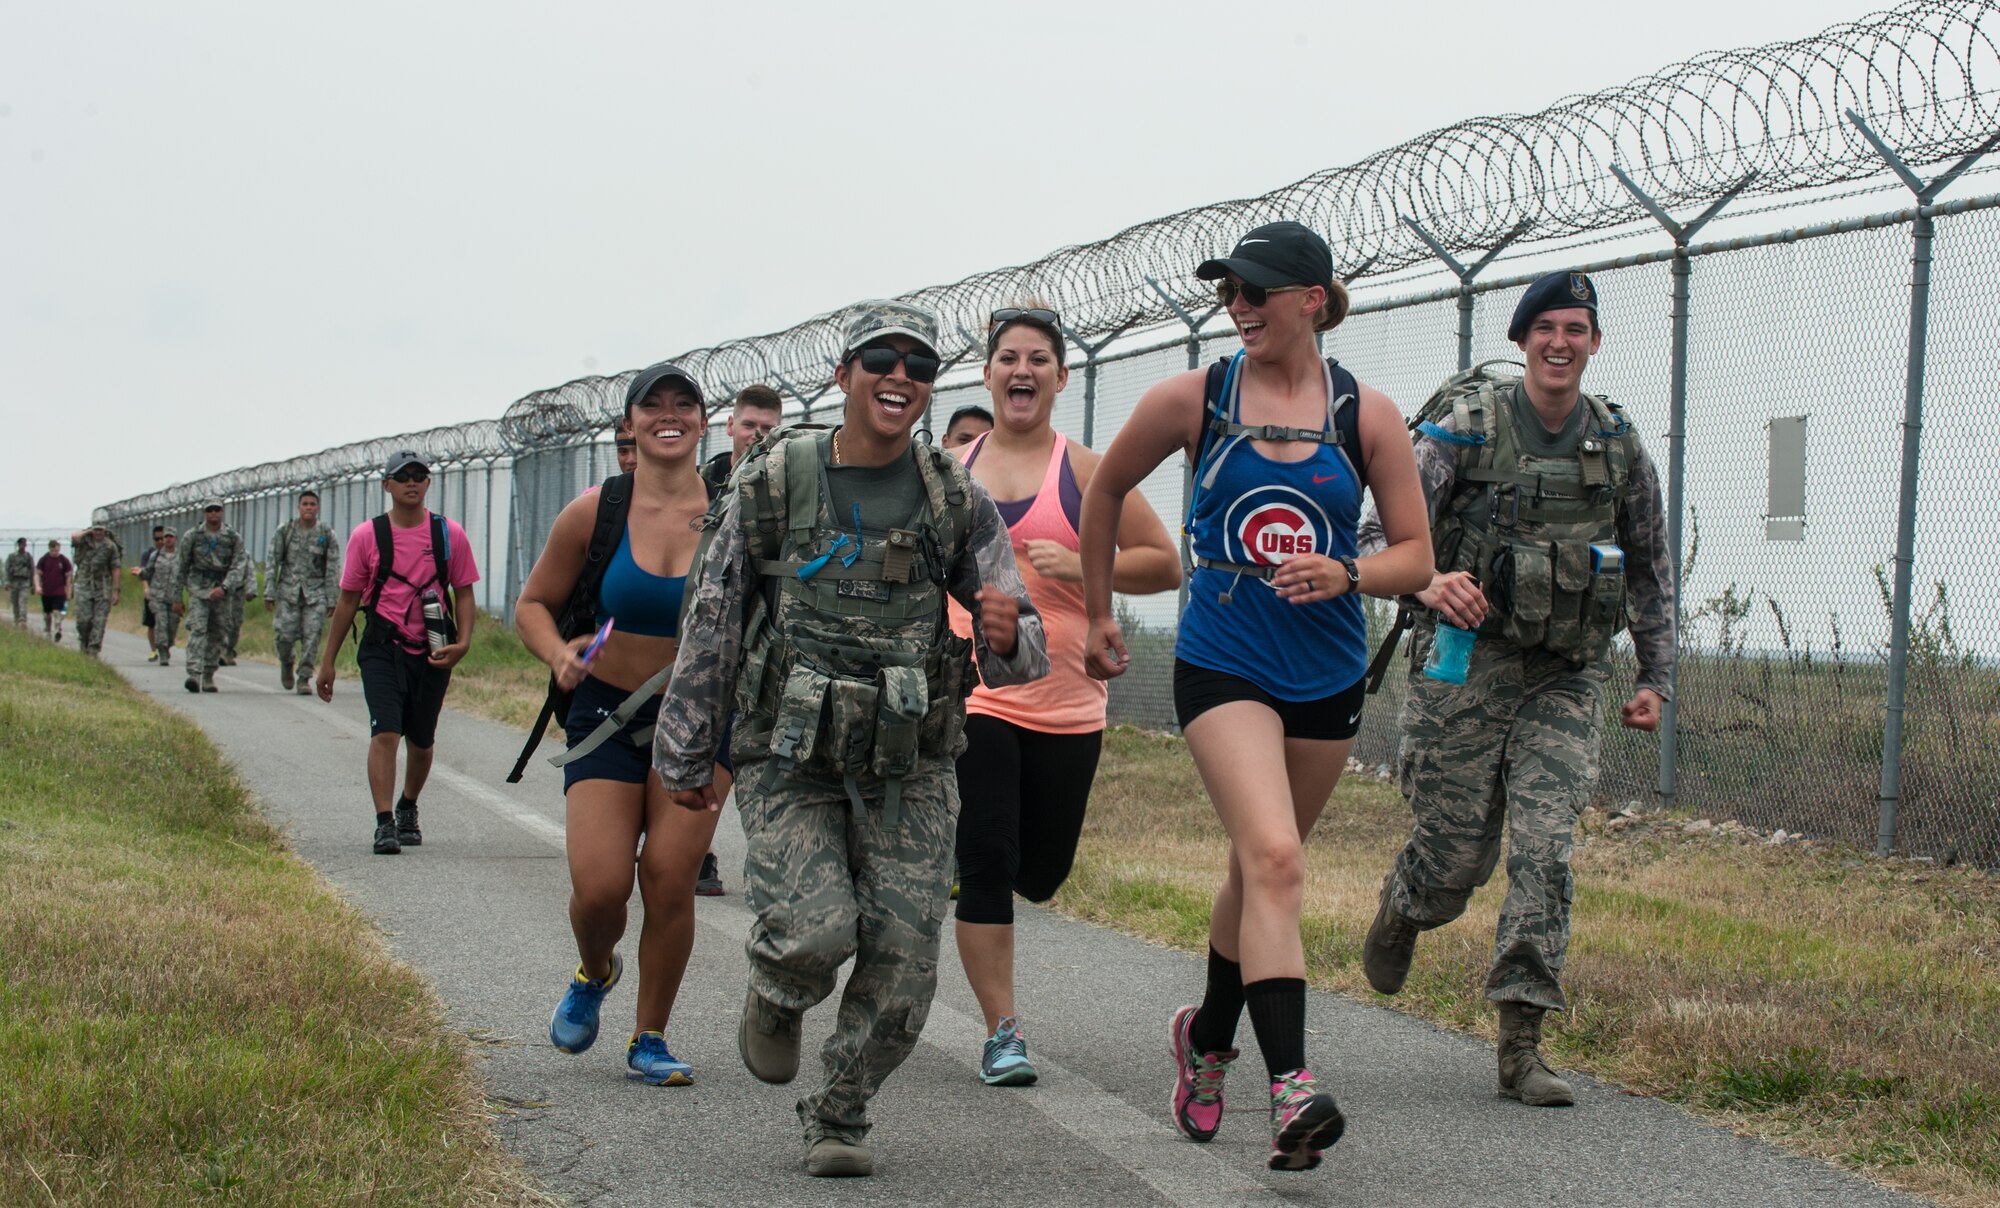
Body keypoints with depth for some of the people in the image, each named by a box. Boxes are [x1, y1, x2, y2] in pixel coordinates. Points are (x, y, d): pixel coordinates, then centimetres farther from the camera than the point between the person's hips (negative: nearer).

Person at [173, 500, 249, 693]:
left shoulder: (234, 538, 1)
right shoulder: (192, 536, 1)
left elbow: (239, 566, -7)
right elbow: (181, 567, 7)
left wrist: (224, 587, -22)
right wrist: (176, 598, 6)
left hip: (223, 591, 2)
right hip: (198, 589, -2)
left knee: (216, 635, 6)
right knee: (197, 629, -17)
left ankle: (208, 677, 18)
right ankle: (194, 675, -28)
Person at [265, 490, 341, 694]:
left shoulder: (327, 536, 2)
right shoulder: (284, 531, 3)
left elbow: (333, 570, 3)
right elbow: (272, 563, 4)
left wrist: (332, 600, -2)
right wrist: (269, 593, -3)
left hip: (315, 594, 0)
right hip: (288, 592, 0)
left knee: (311, 637, -7)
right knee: (286, 634, -9)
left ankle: (304, 679, 2)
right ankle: (286, 664, 22)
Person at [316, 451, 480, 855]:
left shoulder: (449, 534, 2)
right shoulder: (367, 535, 0)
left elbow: (464, 594, 7)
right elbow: (348, 599, 6)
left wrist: (463, 641, -10)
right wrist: (328, 660, 7)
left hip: (432, 652, 2)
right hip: (382, 649, -2)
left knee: (421, 740, 13)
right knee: (385, 732, -17)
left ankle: (408, 810, 37)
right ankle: (384, 823, -18)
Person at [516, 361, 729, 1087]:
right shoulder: (595, 514, -3)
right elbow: (534, 604, 7)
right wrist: (558, 655, -12)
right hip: (607, 712, 1)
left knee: (669, 878, -8)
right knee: (600, 886, -9)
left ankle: (650, 1040, 12)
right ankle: (593, 973, 27)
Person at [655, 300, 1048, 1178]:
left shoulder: (956, 500, 1)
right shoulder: (773, 483, -2)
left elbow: (1020, 658, 2)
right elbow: (711, 626, 6)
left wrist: (1009, 636, -23)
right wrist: (684, 756, 9)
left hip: (908, 766, 2)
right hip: (789, 756, -2)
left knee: (900, 961, -5)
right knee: (815, 930, -20)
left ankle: (838, 1117, 20)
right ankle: (776, 992, 17)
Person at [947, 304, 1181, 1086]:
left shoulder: (1085, 473, 1)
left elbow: (1164, 565, 0)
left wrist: (1081, 566, -13)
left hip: (1065, 705, 0)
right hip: (972, 694, 0)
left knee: (1040, 875, 10)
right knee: (984, 862, -9)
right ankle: (1002, 1033, 1)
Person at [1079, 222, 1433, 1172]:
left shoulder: (1366, 415, -1)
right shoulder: (1192, 400, -4)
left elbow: (1416, 556, 2)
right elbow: (1105, 492, 13)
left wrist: (1344, 575, -18)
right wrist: (1097, 615, 16)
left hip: (1328, 676, 3)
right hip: (1223, 665, -3)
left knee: (1259, 866, 17)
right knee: (1274, 859, -21)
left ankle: (1208, 1036, 41)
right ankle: (1292, 1088, -27)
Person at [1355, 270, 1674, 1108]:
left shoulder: (1621, 450, 7)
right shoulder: (1465, 430, -4)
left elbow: (1651, 569, 19)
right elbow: (1389, 528, -9)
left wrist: (1655, 676, 15)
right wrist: (1427, 581, -31)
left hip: (1565, 679, 2)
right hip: (1468, 662, -2)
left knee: (1545, 854, -9)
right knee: (1455, 853, 1)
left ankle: (1520, 1045, -5)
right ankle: (1400, 912, 38)